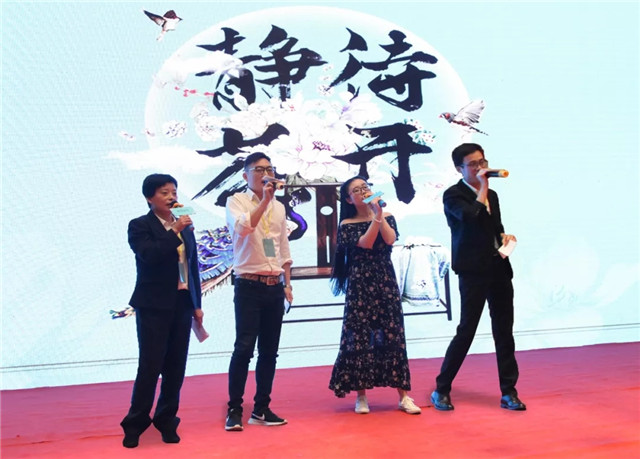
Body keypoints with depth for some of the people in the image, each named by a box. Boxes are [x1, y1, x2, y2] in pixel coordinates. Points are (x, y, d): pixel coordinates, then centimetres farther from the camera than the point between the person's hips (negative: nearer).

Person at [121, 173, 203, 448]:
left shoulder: (185, 227, 12)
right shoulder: (140, 226, -3)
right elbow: (148, 255, -20)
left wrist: (197, 304, 11)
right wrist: (174, 231, -21)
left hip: (182, 304, 5)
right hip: (153, 305, -5)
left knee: (176, 366, 7)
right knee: (150, 366, -5)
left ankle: (166, 420, 19)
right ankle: (135, 423, 9)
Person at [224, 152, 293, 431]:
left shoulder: (279, 207, 14)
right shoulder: (237, 201, 0)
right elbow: (242, 227, -22)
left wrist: (287, 284, 12)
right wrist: (265, 200, -24)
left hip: (274, 286, 5)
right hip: (249, 285, -5)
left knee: (269, 350, 8)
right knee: (244, 348, -10)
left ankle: (261, 408, 17)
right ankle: (234, 409, 0)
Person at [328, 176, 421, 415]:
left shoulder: (387, 216, 8)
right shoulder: (347, 224, 2)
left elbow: (390, 239, -11)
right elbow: (365, 243, -14)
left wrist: (379, 214, -13)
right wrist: (375, 216, -16)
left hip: (386, 282, 2)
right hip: (360, 285, -1)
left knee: (392, 335, 0)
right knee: (359, 336, -2)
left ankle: (403, 395, 3)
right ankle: (361, 396, 8)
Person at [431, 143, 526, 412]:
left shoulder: (491, 195, 16)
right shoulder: (453, 195, -6)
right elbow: (473, 217, -24)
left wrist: (505, 236, 5)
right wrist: (482, 187, -14)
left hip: (499, 269, 7)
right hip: (473, 271, -7)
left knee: (504, 331, 8)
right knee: (466, 331, -4)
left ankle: (508, 392, 16)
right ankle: (441, 390, 9)